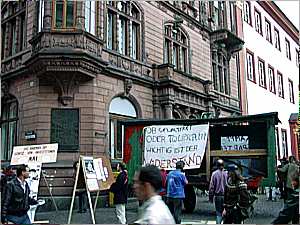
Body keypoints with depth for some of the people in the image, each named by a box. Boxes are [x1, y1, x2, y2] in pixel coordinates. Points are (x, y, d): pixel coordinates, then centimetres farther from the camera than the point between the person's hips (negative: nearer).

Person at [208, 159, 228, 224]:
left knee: (218, 213, 7)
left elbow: (211, 186, -5)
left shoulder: (214, 174, -5)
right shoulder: (227, 173, -3)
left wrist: (210, 197, 2)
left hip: (218, 196, -1)